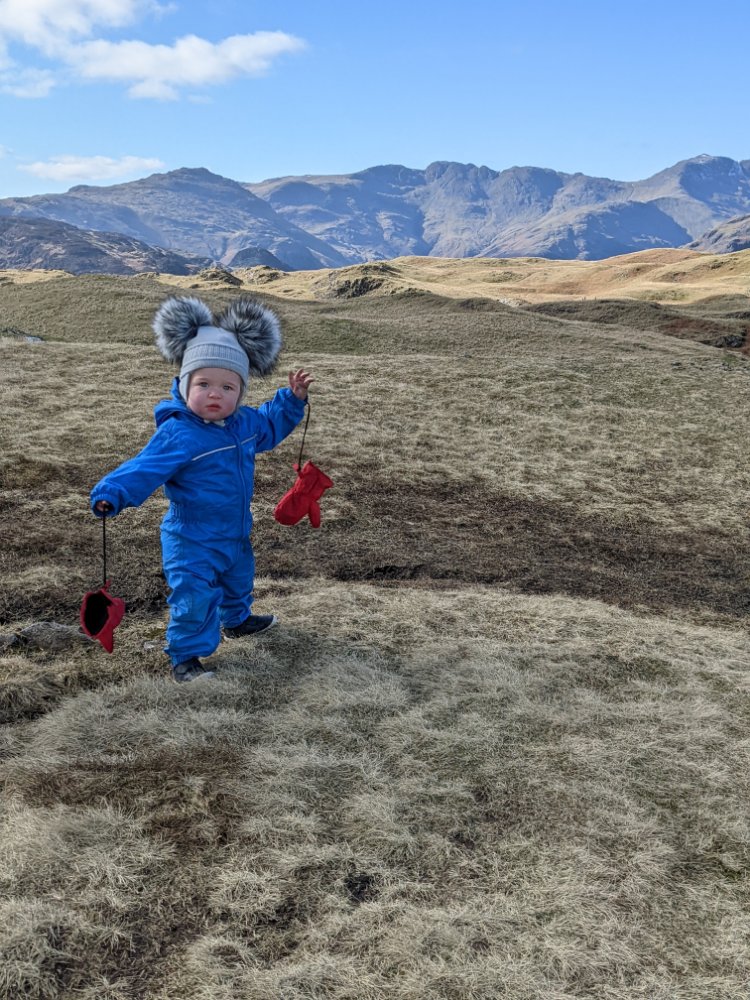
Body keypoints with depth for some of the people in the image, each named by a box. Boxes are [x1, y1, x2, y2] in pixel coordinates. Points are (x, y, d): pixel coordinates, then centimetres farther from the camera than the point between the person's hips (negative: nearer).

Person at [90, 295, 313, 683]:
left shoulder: (244, 422, -4)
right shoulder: (177, 434, -28)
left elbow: (270, 425, 18)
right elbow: (145, 468, -32)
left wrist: (292, 399, 10)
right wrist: (112, 492, -47)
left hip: (235, 534, 8)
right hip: (192, 541, -8)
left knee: (238, 579, 29)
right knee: (195, 597, -7)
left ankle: (236, 620, 56)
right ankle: (185, 657, 11)